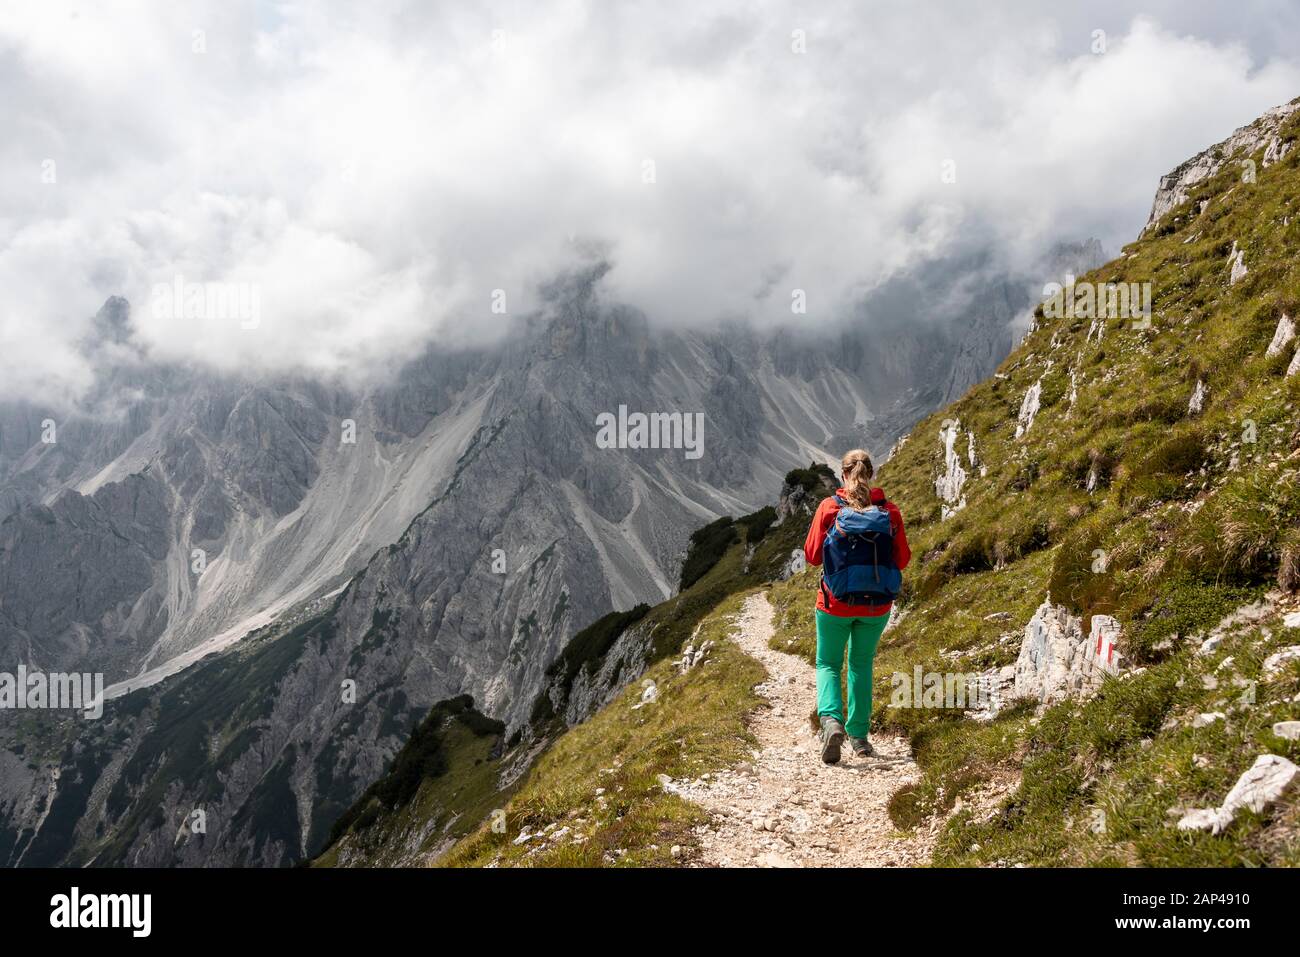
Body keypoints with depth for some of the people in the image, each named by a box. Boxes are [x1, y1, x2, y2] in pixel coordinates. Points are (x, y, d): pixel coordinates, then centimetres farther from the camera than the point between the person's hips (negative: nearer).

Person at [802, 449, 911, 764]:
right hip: (877, 605, 2)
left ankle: (831, 720, -11)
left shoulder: (829, 507, -9)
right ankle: (859, 736, 24)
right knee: (861, 664, 21)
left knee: (828, 664, 15)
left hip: (836, 602, -2)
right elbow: (902, 559, 1)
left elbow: (812, 555, -3)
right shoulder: (890, 511, -5)